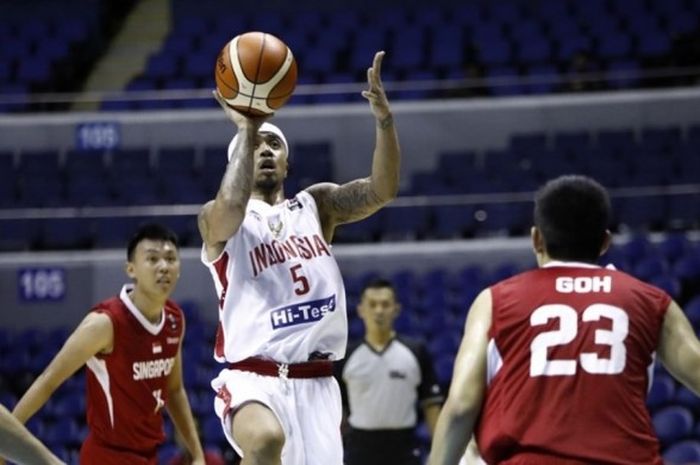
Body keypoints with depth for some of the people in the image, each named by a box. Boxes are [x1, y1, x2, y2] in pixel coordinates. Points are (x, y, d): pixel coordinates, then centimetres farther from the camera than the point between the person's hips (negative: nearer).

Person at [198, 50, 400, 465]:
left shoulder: (315, 205, 14)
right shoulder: (217, 219, 2)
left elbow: (382, 190, -3)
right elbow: (232, 208, -24)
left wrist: (384, 119, -18)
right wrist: (245, 130, -20)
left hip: (315, 383, 5)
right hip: (252, 378, -5)